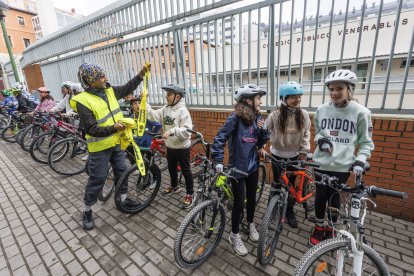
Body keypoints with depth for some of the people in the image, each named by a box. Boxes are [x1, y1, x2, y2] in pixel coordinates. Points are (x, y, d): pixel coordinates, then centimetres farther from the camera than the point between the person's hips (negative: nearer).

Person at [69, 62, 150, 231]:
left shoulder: (109, 91, 1)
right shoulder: (83, 101, -19)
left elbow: (127, 88, 14)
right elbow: (92, 129, -23)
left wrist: (141, 75, 6)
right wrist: (113, 128, -33)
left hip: (115, 142, 7)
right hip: (99, 147, -7)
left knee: (121, 171, 16)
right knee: (97, 179, 4)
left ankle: (124, 199, 36)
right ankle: (87, 211, 26)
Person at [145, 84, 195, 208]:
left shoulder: (182, 110, -19)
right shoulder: (165, 108, 3)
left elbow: (187, 130, -27)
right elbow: (154, 116, -4)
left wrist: (171, 131, -35)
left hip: (182, 147, -7)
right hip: (170, 146, 7)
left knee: (185, 170, 6)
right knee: (171, 168, 23)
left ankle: (190, 194, 22)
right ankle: (174, 186, 47)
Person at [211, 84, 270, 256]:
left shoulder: (257, 117, 1)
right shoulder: (235, 117, -19)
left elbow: (262, 140, 7)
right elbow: (220, 138, -20)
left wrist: (264, 129, -13)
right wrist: (218, 161, -25)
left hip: (253, 166, 6)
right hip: (237, 168, -6)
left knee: (252, 198, 21)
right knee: (239, 203, 5)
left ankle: (251, 224, 48)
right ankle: (234, 236, 29)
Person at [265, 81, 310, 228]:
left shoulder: (303, 114, -8)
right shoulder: (274, 115, -19)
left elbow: (306, 133, 3)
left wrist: (304, 151, 1)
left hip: (294, 156, 2)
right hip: (278, 155, -2)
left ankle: (290, 210, 35)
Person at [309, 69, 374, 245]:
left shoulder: (361, 112, -8)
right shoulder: (321, 110, -2)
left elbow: (366, 142, 0)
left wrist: (360, 160, -14)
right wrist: (320, 139, -9)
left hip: (343, 165, -1)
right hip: (321, 162, 2)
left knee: (334, 198, 12)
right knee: (321, 196, 11)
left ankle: (330, 229, 36)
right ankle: (319, 227, 34)